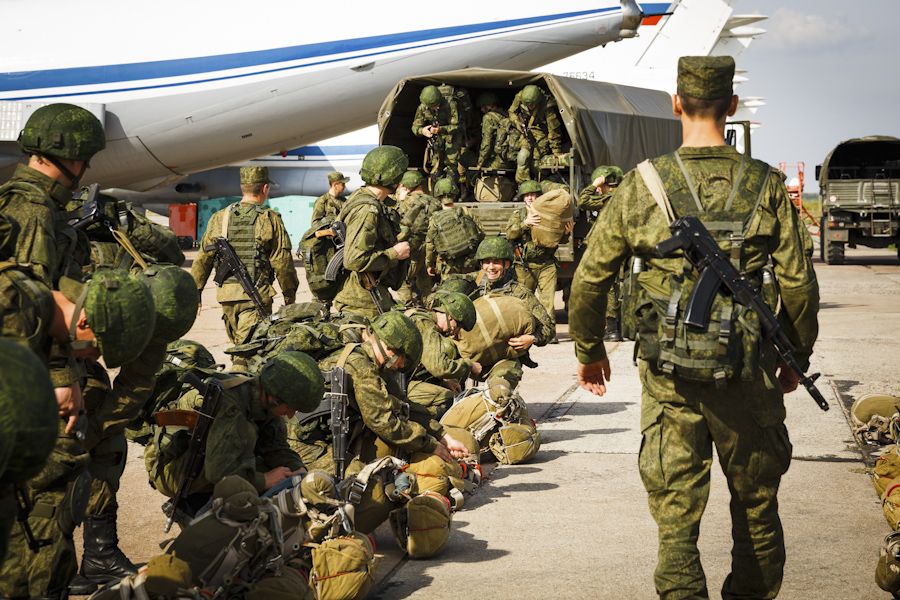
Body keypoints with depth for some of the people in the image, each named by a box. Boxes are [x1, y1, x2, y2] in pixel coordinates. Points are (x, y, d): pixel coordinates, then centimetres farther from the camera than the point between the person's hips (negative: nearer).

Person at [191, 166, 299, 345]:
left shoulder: (219, 218, 7)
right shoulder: (271, 220, -4)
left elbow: (203, 259, 9)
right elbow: (282, 264, -4)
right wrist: (290, 297, 7)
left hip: (227, 295, 4)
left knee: (238, 342, 20)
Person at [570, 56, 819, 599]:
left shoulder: (643, 186, -4)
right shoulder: (765, 186, -3)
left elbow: (589, 279, 0)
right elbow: (800, 285, -1)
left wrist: (589, 351, 15)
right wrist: (797, 357, 15)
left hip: (671, 377, -1)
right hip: (748, 375, 1)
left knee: (676, 514, 4)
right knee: (756, 504, 18)